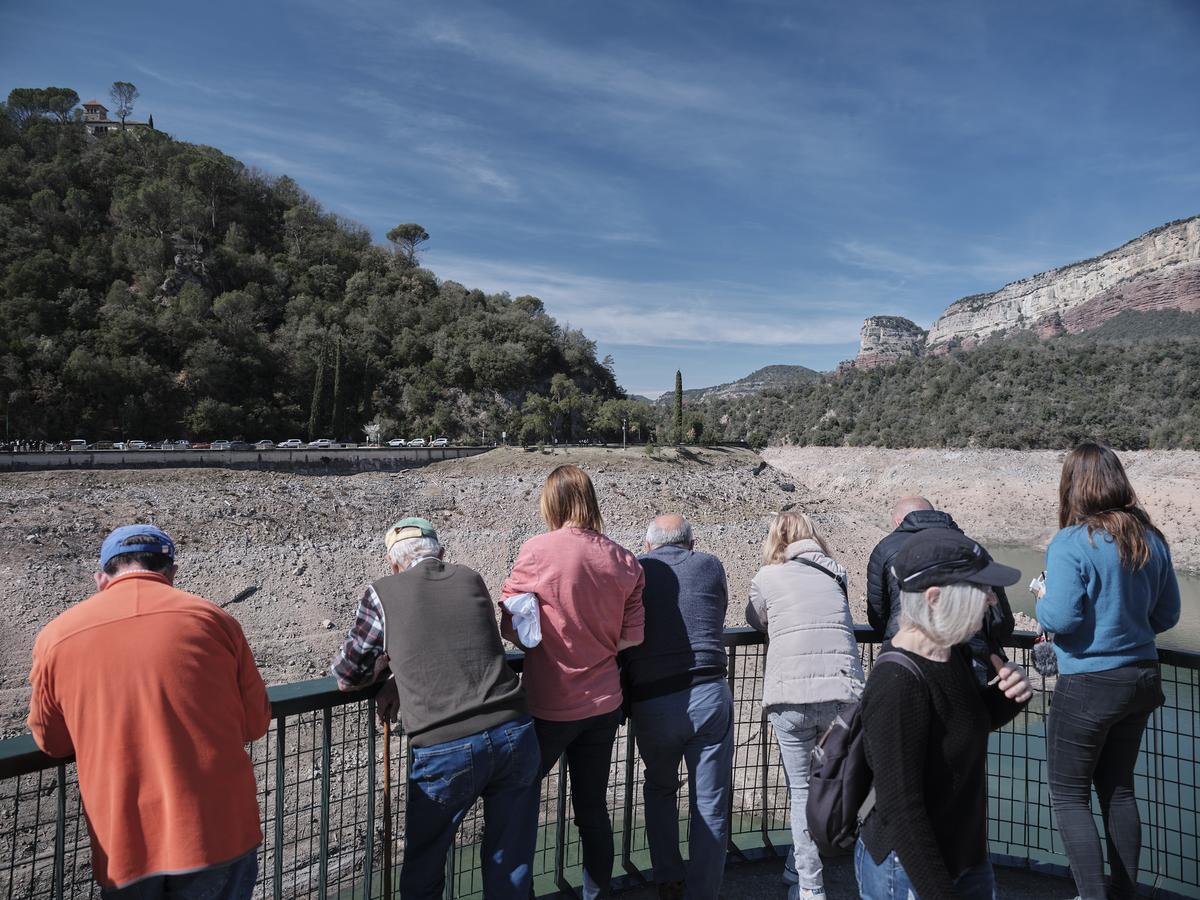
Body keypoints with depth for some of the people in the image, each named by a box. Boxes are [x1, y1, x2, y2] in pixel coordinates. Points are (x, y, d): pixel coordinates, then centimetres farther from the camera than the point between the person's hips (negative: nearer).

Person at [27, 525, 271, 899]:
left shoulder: (55, 637, -1)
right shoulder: (213, 620, -6)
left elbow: (51, 741, 13)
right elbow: (255, 723, 2)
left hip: (123, 845, 2)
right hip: (217, 832, -1)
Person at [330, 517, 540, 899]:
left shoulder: (383, 594, 2)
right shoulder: (471, 580, 11)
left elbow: (346, 676, 10)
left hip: (443, 752, -3)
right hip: (514, 735, 3)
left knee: (423, 868, 23)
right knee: (511, 865, 19)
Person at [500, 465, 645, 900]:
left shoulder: (537, 550, -14)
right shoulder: (625, 560, -2)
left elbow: (512, 629, -10)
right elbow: (632, 636, 1)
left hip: (549, 705, -4)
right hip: (603, 702, 5)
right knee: (593, 807, 18)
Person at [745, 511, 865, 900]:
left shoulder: (766, 578, 4)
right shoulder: (834, 574, 11)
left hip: (791, 696, -3)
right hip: (843, 693, 3)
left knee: (802, 790, 11)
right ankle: (798, 868, 32)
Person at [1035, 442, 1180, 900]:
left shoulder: (1071, 544, -19)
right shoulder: (1150, 540, 1)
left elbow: (1060, 618, -23)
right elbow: (1167, 615, 9)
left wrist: (1043, 600, -3)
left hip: (1088, 686, -7)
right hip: (1142, 678, 7)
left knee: (1068, 796, 8)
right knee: (1118, 788, 21)